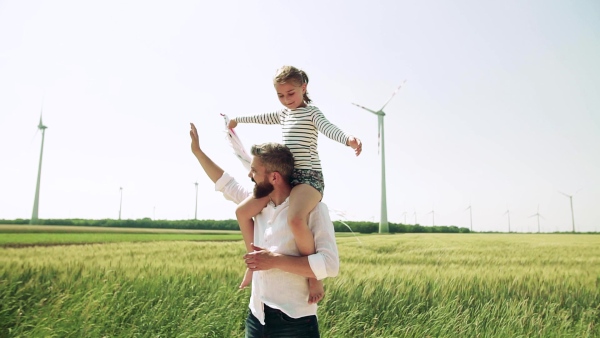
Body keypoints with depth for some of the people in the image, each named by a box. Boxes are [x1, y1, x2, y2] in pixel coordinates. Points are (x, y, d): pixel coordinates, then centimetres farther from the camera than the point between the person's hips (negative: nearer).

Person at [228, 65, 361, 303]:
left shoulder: (311, 113, -1)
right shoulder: (283, 114, 20)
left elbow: (329, 129, -22)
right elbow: (261, 118, 39)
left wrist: (348, 139, -44)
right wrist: (237, 120, 56)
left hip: (309, 177, -8)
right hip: (285, 177, 8)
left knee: (295, 220, -36)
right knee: (242, 211, 4)